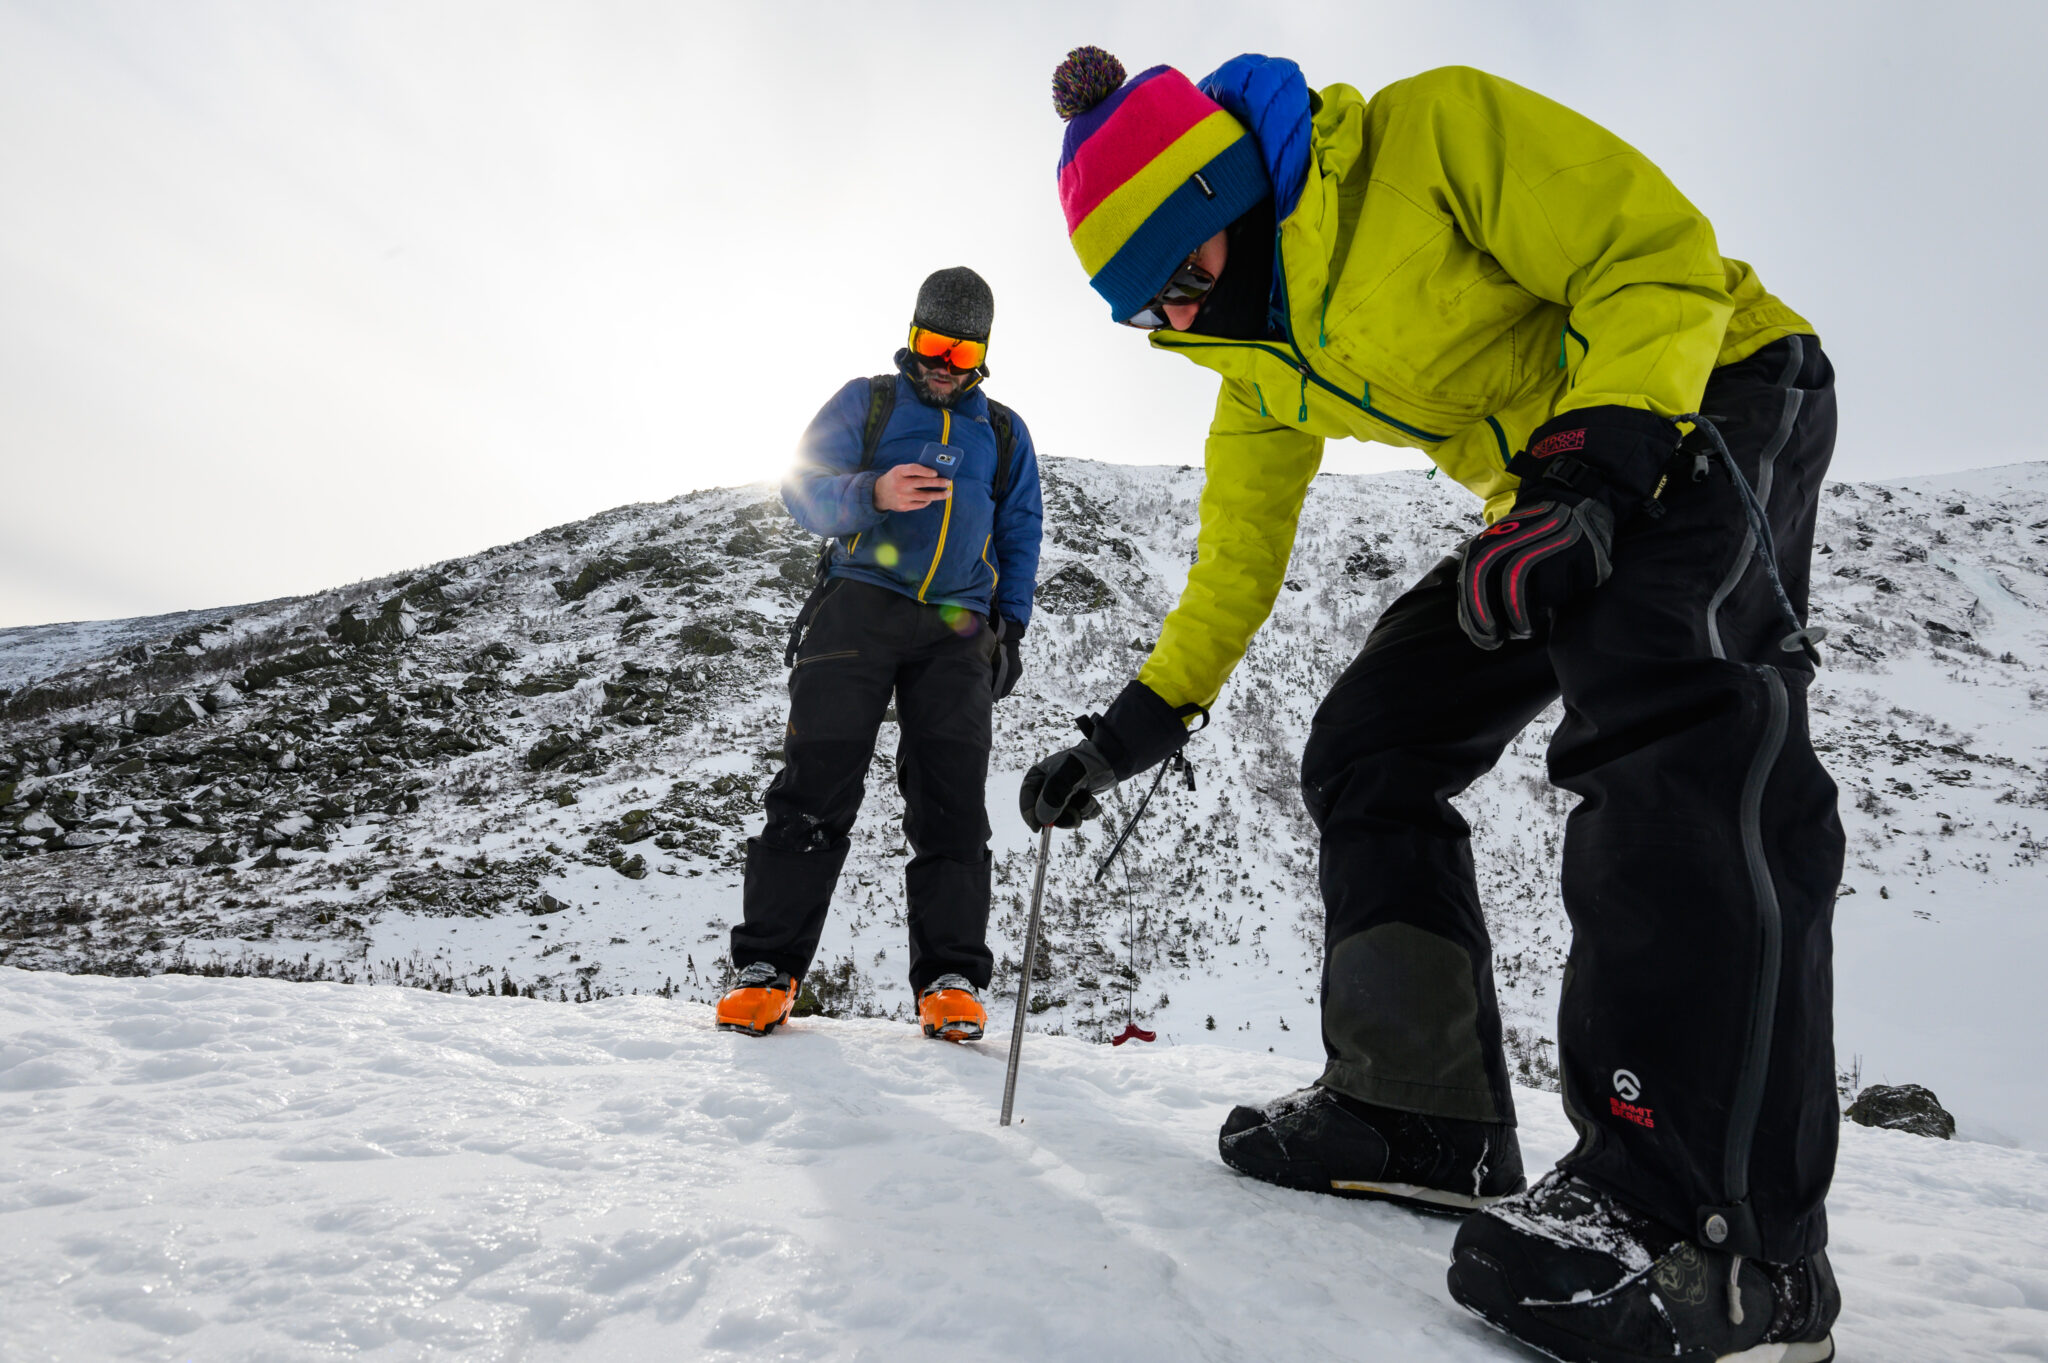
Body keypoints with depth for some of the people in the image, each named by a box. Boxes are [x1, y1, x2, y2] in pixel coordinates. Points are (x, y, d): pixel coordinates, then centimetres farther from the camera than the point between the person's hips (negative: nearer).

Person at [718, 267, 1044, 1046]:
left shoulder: (1004, 432, 22)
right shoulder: (866, 402, 15)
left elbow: (1019, 537, 23)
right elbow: (805, 489, 4)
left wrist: (1011, 626, 9)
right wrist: (873, 493, -17)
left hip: (956, 629, 2)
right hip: (859, 607, -2)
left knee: (951, 799, -7)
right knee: (817, 785, -10)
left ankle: (949, 980, -5)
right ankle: (768, 968, -4)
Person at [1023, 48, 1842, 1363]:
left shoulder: (1431, 131, -18)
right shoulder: (1264, 364, 3)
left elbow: (1660, 254, -18)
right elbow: (1239, 550, 8)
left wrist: (1593, 473, -32)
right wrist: (1136, 729, 6)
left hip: (1720, 388, -7)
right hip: (1555, 494, 7)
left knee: (1662, 714, -35)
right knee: (1369, 747, -3)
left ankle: (1717, 1221, -34)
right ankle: (1424, 1112, 1)